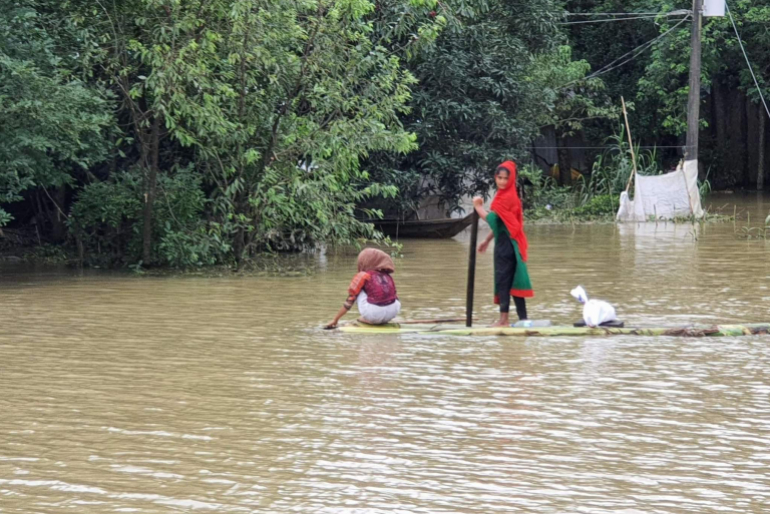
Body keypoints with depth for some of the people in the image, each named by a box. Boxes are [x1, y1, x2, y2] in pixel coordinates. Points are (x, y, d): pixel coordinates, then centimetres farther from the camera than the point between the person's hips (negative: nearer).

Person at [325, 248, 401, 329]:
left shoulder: (363, 275, 9)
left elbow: (350, 300, 10)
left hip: (374, 313, -4)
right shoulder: (387, 276, 20)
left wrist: (335, 319, 18)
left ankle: (368, 319, 14)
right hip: (393, 312, 4)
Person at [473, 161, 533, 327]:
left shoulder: (507, 197, -15)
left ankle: (504, 319, -7)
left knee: (503, 279, -8)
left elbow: (492, 219, -21)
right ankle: (522, 318, 12)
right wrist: (487, 240, 23)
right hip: (506, 242, 10)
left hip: (506, 244, -10)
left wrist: (478, 207, -6)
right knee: (512, 279, 10)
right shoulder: (504, 195, 14)